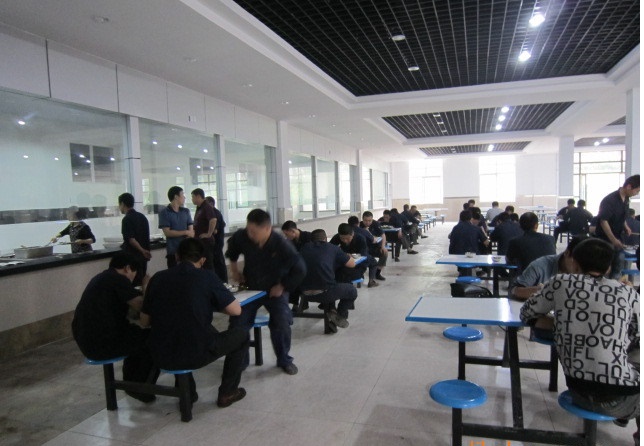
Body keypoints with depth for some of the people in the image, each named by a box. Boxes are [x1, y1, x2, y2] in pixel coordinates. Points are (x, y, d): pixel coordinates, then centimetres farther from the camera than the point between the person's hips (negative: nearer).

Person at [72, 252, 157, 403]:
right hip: (102, 344, -10)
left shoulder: (101, 277, 16)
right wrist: (147, 288, -1)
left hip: (86, 341, 10)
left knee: (136, 333, 27)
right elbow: (141, 306, -18)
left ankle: (131, 383, 33)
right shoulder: (118, 279, -14)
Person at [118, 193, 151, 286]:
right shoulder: (142, 216, 10)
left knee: (134, 283, -3)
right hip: (143, 256, 8)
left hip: (132, 257, -8)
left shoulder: (127, 219, -13)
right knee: (142, 281, 12)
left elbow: (131, 239, -20)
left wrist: (142, 250, -15)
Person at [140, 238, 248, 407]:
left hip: (161, 356, 5)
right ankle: (227, 393, 24)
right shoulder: (207, 277, -7)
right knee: (241, 334, 19)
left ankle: (187, 393, 36)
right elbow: (236, 310, -5)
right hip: (196, 354, -4)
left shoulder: (158, 278, 2)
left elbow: (144, 322, 9)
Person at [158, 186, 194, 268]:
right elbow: (167, 232, -8)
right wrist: (185, 232, -7)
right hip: (173, 251, -3)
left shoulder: (186, 211, 12)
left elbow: (191, 230, 5)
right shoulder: (164, 212, -1)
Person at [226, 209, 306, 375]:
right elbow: (232, 247, 9)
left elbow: (300, 270, -21)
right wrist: (234, 270, 8)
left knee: (281, 324, -14)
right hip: (250, 287, 3)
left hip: (275, 290, -2)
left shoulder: (281, 244, -27)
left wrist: (282, 287, -18)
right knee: (237, 323, -8)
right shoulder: (242, 237, -19)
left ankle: (284, 360, 12)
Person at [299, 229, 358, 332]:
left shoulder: (305, 248, 13)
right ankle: (340, 316, 14)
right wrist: (347, 256, 32)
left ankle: (330, 312, 25)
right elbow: (352, 264, 8)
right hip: (325, 292, -4)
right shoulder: (332, 248, 5)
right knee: (352, 291, 22)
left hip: (306, 294, 5)